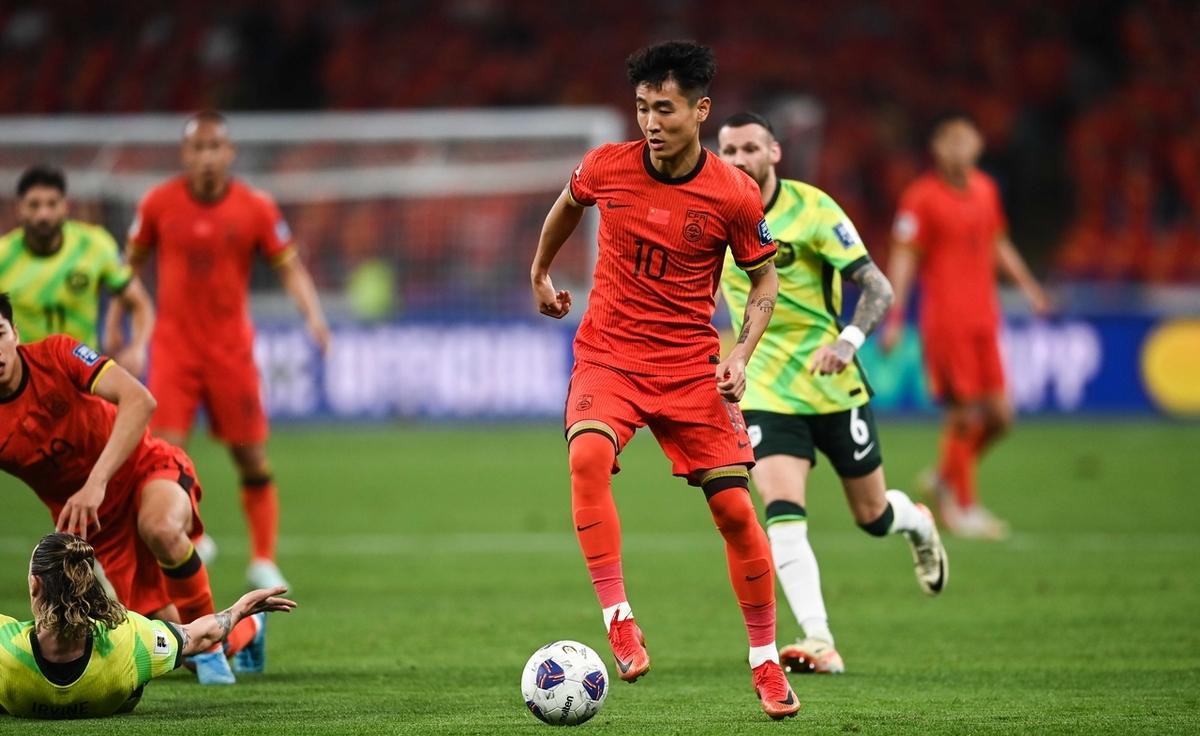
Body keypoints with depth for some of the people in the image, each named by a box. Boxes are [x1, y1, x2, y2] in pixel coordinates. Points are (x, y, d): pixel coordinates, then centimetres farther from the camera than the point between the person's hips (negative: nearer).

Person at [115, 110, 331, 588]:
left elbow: (289, 267, -1)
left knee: (253, 459, 2)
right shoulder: (159, 203, -3)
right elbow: (133, 262, 10)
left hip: (231, 347, 0)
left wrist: (314, 317, -17)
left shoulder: (256, 208, -5)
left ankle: (264, 562, 15)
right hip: (174, 346, 0)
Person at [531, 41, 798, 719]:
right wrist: (541, 272, 28)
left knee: (736, 509, -4)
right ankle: (620, 624, -28)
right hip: (608, 354, 0)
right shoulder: (607, 167, -7)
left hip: (691, 364, 0)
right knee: (588, 456, -31)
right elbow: (568, 204, 18)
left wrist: (742, 355, -10)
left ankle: (766, 663, 13)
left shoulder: (734, 195, -10)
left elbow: (764, 280, 4)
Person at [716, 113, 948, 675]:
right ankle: (819, 644, -25)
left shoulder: (812, 209, -13)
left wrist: (848, 340, -30)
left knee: (873, 518, 11)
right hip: (765, 392, 2)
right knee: (782, 513, -20)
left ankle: (917, 523, 49)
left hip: (834, 386, -2)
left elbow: (877, 287, -14)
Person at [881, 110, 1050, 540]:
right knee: (966, 414, -5)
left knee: (999, 415, 4)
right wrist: (894, 316, -15)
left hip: (983, 319, 7)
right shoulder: (922, 197, -8)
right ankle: (961, 507, 7)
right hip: (945, 320, -7)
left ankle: (947, 480, 25)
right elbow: (903, 258, -10)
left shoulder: (984, 190, 12)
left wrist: (1028, 286, 22)